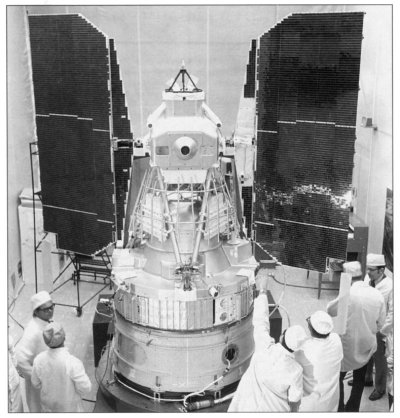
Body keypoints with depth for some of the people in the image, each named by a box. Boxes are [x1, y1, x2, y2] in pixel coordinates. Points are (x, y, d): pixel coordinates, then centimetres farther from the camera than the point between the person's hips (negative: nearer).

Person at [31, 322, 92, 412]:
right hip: (69, 406, -3)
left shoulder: (39, 360, -23)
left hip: (49, 402, 3)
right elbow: (84, 388, -25)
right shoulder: (73, 363, -37)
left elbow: (37, 383, -6)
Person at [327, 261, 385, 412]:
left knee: (338, 377, 14)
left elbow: (330, 310, -7)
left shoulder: (348, 294, -22)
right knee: (359, 379, 22)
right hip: (367, 344, 5)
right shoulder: (378, 295, -8)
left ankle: (339, 409, 20)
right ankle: (353, 408, 35)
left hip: (348, 344, -5)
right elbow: (380, 323, 2)